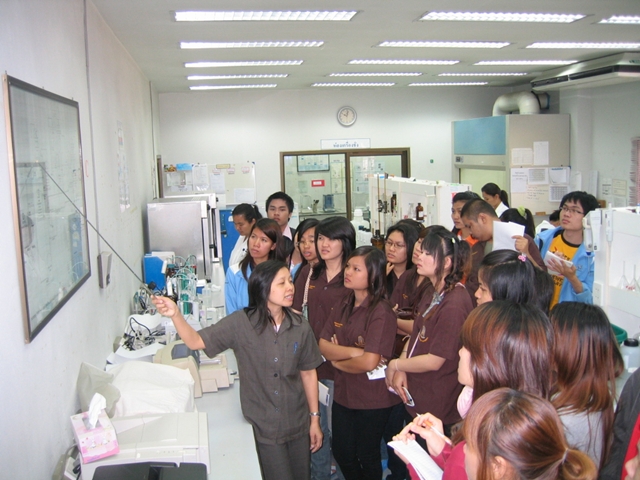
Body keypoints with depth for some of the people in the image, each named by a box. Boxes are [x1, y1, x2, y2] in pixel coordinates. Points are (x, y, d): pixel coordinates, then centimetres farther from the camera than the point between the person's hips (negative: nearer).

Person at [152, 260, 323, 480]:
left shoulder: (300, 327, -7)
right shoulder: (240, 323, -14)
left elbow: (308, 373, 1)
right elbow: (196, 342, -17)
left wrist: (315, 419, 4)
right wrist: (176, 315, -35)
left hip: (297, 423, 3)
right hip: (263, 425, -3)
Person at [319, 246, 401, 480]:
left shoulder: (381, 312, -20)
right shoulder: (344, 305, 2)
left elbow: (369, 362, -28)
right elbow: (323, 346, -5)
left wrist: (338, 361, -11)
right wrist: (353, 351, -22)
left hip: (373, 399, -6)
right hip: (343, 393, 7)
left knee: (367, 455, 14)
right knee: (341, 452, 20)